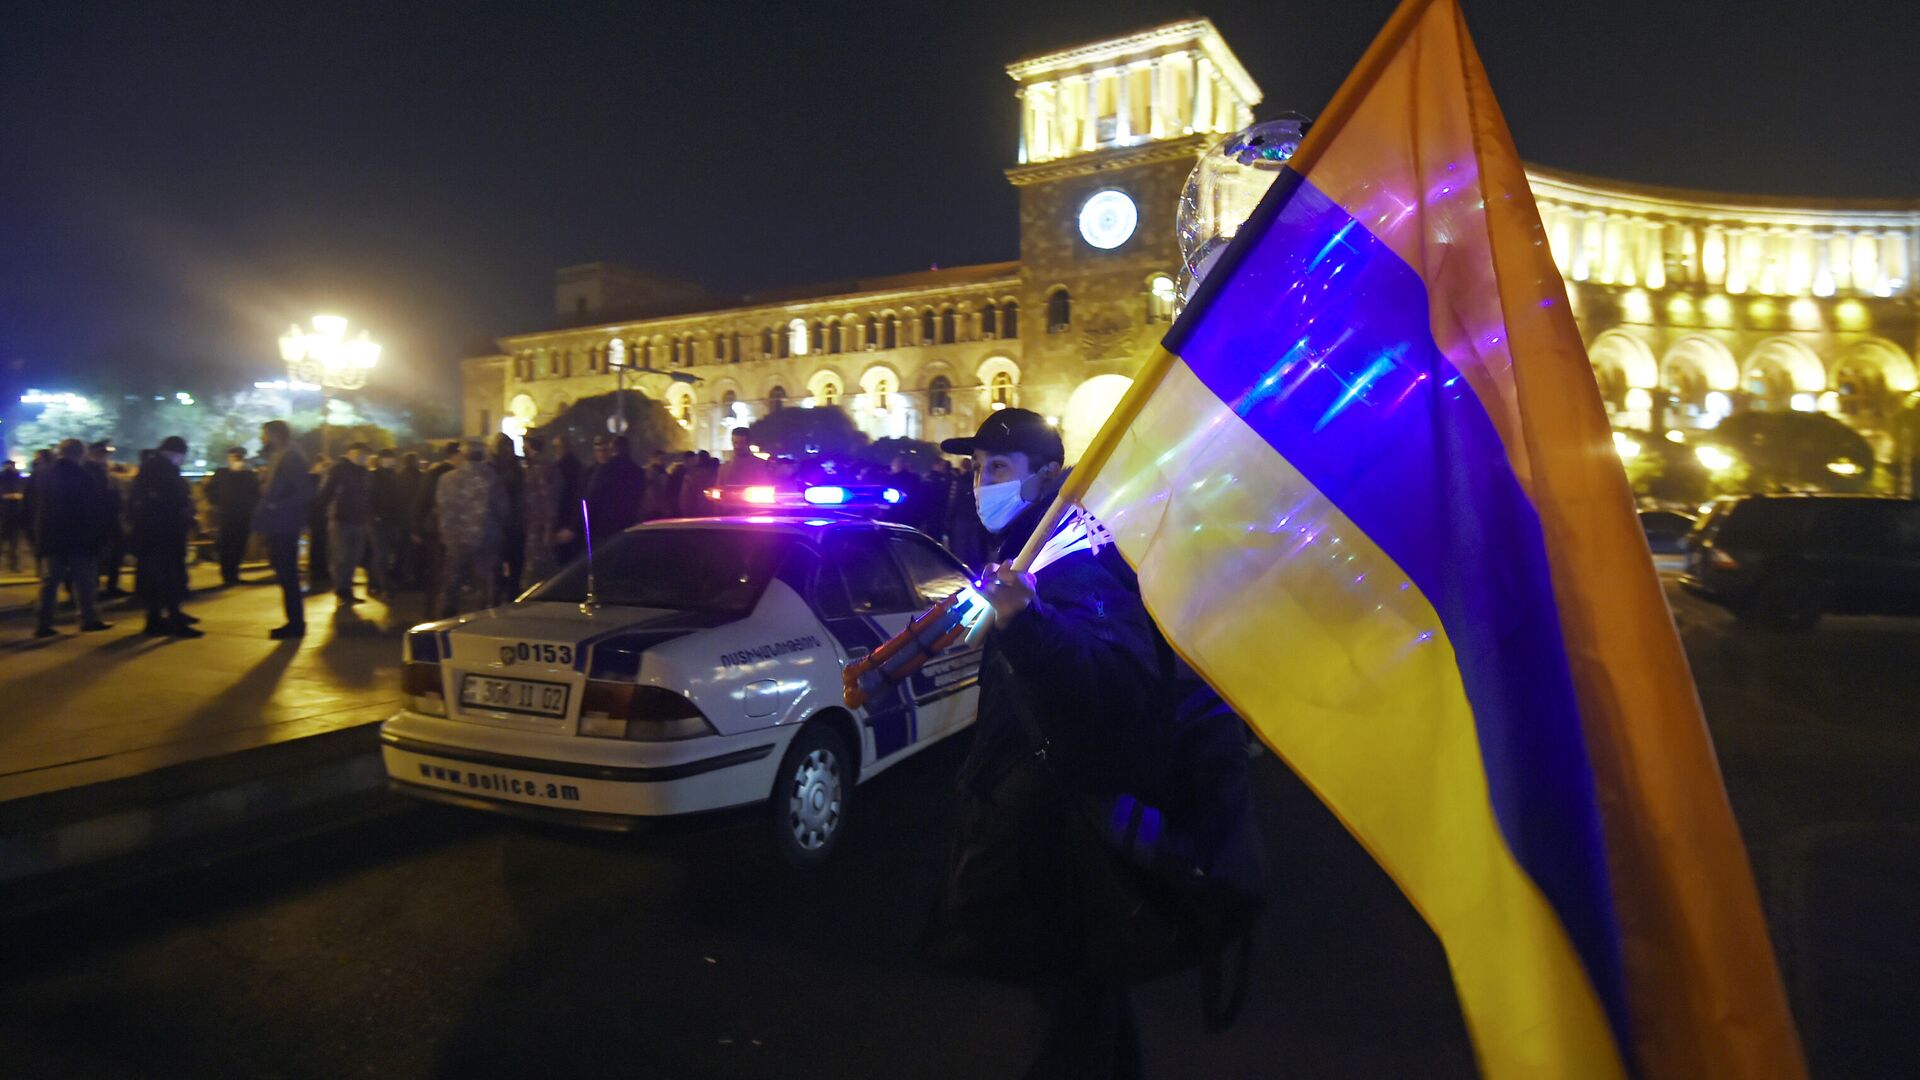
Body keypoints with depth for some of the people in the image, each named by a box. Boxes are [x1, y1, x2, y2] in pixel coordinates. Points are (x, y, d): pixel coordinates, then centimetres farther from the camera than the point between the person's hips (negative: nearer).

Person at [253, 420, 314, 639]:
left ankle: (295, 624, 0)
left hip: (284, 526, -10)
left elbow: (305, 492, -21)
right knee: (286, 576, 14)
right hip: (277, 526, 10)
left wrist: (277, 506, -20)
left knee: (287, 576, -5)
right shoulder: (277, 457, 17)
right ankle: (295, 622, 22)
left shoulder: (292, 457, -12)